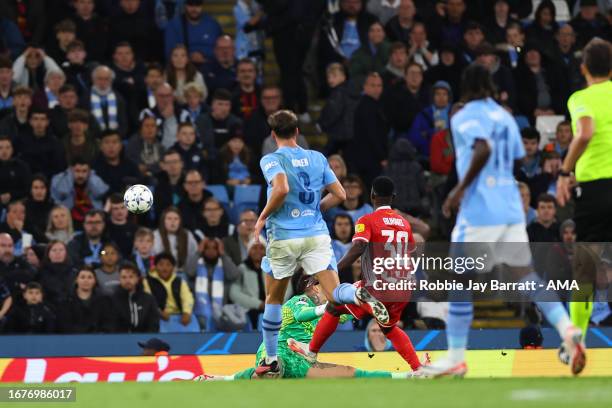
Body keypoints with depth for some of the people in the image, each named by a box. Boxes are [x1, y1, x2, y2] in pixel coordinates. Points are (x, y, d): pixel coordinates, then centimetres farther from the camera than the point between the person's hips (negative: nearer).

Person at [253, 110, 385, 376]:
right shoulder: (317, 158, 11)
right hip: (317, 234, 2)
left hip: (284, 237, -2)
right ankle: (360, 295, -43)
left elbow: (282, 188, -24)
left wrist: (263, 217, -10)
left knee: (273, 299, 16)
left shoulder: (271, 160, -5)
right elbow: (339, 195, 10)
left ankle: (271, 360, 20)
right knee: (334, 293, -7)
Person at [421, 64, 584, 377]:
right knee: (525, 272, 10)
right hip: (512, 208, 7)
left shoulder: (464, 117, -6)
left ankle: (455, 359, 0)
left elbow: (483, 150, -23)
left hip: (480, 210, -7)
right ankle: (566, 329, -8)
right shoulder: (505, 117, 15)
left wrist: (460, 189, -18)